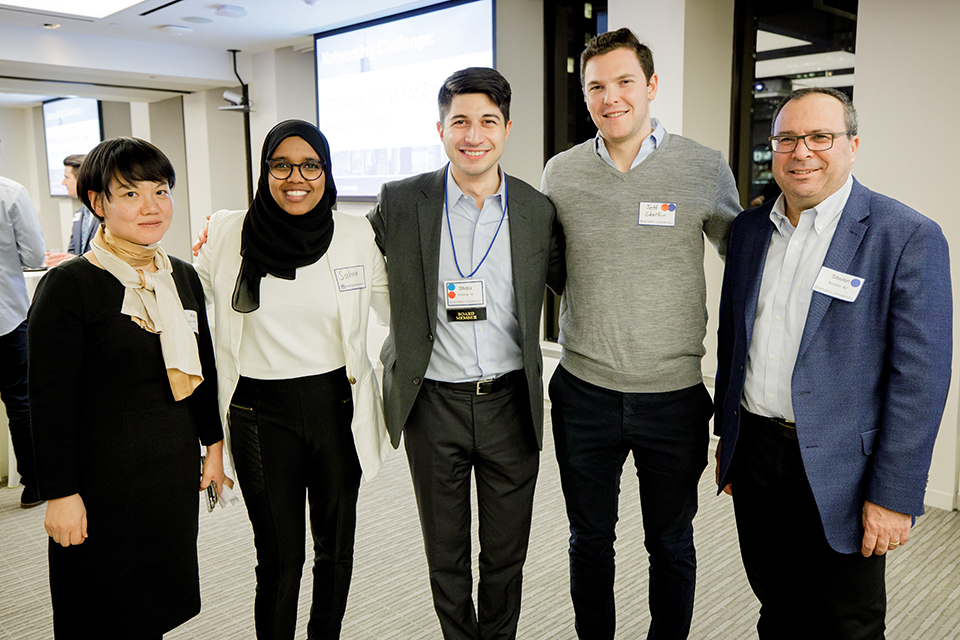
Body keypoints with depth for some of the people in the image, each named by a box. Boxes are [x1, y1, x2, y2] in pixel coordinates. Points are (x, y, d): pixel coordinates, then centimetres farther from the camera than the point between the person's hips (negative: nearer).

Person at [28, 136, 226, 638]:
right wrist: (60, 493, -13)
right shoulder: (68, 286, -13)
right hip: (103, 477, -5)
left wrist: (213, 445, 14)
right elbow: (50, 402, -13)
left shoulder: (183, 277, 6)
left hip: (176, 466, 5)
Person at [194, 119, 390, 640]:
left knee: (335, 549, 17)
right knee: (279, 559, 6)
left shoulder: (357, 234, -2)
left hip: (338, 407, 2)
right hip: (262, 414, -1)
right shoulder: (227, 234, -4)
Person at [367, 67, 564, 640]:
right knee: (446, 555, 17)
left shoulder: (539, 210, -1)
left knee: (507, 554, 17)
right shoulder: (400, 203, -5)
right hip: (433, 404, -1)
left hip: (511, 402, 1)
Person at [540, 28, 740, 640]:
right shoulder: (560, 173, 1)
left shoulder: (706, 168, -5)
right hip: (584, 391, 2)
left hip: (675, 394, -1)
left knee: (671, 544, 17)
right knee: (590, 540, 17)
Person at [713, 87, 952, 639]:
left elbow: (919, 376, -14)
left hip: (839, 470, -4)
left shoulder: (908, 237, -12)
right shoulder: (750, 229, 6)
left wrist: (894, 495, -15)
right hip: (755, 453, 5)